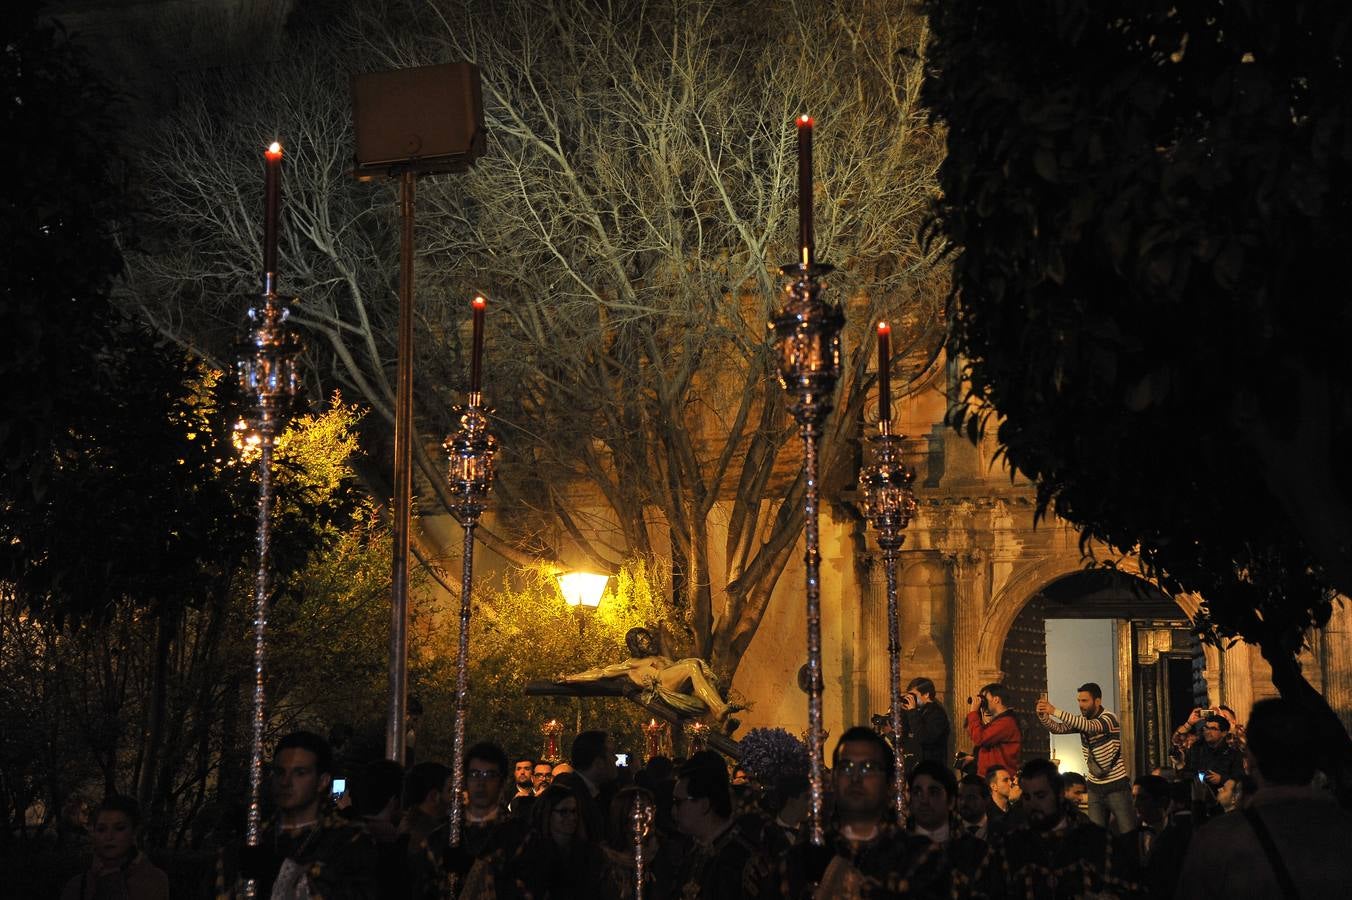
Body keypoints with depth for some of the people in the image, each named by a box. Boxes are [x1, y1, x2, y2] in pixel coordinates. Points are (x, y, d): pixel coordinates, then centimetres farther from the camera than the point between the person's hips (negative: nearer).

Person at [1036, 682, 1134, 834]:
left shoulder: (1109, 719, -17)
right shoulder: (1082, 720, 4)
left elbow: (1088, 726, -34)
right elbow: (1058, 728, -4)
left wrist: (1054, 711, -40)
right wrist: (1043, 716, -26)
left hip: (1116, 786, -6)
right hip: (1095, 787, 6)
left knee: (1127, 832, -3)